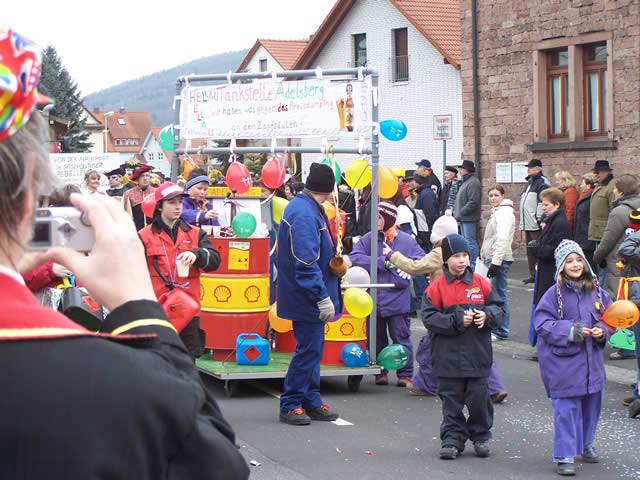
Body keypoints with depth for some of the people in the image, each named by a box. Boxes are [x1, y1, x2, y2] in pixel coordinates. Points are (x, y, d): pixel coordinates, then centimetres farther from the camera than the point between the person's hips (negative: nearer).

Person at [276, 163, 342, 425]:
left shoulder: (306, 208, 11)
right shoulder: (304, 214, -22)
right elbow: (306, 263, -27)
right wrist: (323, 297, -27)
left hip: (308, 296, 11)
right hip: (307, 297, -11)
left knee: (311, 348, 15)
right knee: (308, 349, -5)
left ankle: (312, 402, 23)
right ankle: (290, 405, 2)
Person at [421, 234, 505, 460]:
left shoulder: (481, 284, 4)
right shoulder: (437, 287, -3)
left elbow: (499, 308, 10)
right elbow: (429, 317, -8)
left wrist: (487, 316, -12)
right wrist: (456, 321, -16)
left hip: (478, 354, 1)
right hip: (448, 356, -1)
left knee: (479, 398, 4)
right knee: (451, 400, 5)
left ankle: (481, 437, 20)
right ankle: (452, 439, 14)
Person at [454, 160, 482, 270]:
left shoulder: (473, 182, -15)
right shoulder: (465, 181, 19)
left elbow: (473, 202, -23)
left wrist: (462, 211, -17)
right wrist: (458, 213, 15)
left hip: (469, 218, -11)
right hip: (463, 218, 11)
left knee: (470, 241, -10)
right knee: (465, 241, 15)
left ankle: (473, 265, -8)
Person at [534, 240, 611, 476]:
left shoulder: (596, 292, 4)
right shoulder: (554, 294, -10)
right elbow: (543, 324, -12)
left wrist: (602, 330, -8)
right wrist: (571, 331, -21)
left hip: (591, 361, 5)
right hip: (563, 362, -5)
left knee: (592, 404, 17)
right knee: (566, 408, -5)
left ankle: (586, 444, 39)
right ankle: (564, 456, 2)